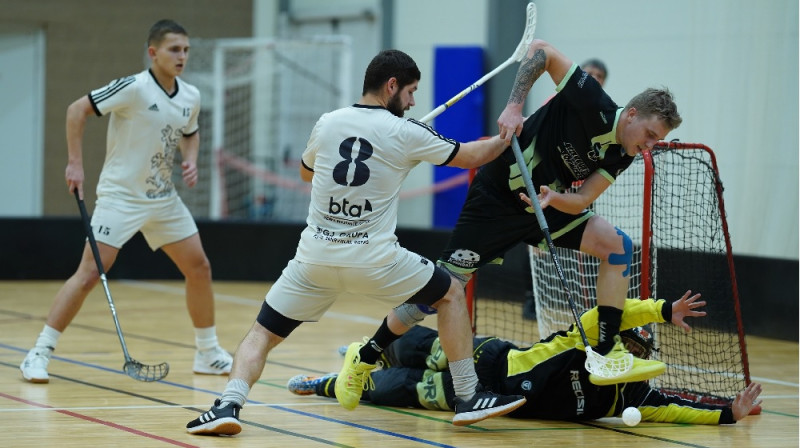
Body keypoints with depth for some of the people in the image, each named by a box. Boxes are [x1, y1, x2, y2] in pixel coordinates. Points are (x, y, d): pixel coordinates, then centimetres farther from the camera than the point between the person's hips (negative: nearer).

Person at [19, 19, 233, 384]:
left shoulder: (191, 97, 2)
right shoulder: (134, 88, -17)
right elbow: (77, 109, -14)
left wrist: (191, 160, 1)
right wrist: (75, 163, -17)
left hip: (163, 198, 6)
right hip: (121, 196, -6)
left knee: (199, 268, 5)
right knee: (90, 273, -13)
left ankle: (207, 353, 21)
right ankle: (39, 353, -6)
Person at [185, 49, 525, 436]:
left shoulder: (326, 124, 7)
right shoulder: (404, 133, -2)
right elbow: (471, 157, 10)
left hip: (315, 258, 2)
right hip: (374, 259, -2)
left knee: (262, 335, 11)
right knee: (451, 294, 19)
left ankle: (229, 404, -15)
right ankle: (468, 399, 17)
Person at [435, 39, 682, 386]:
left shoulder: (621, 156, -3)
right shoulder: (595, 108, -22)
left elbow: (580, 201, -10)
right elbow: (541, 50, -21)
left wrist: (553, 198, -32)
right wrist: (514, 106, -30)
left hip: (552, 205, 7)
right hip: (497, 198, -7)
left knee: (618, 245, -10)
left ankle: (607, 352, -12)